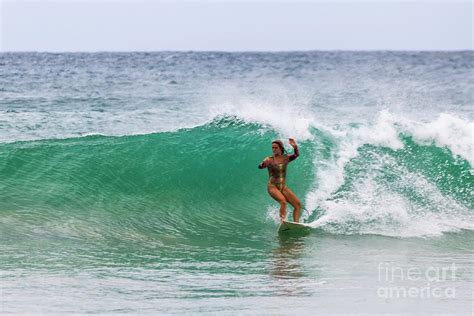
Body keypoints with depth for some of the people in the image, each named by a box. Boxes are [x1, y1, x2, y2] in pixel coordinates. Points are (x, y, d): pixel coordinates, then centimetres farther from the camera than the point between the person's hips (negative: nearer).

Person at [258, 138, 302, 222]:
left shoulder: (286, 158, 4)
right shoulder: (269, 160, -4)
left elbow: (296, 155, -14)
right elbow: (260, 167, -22)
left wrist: (295, 147, -34)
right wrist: (263, 164, -45)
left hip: (283, 187, 5)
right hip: (272, 186, -5)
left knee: (298, 204, -5)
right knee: (283, 201, -31)